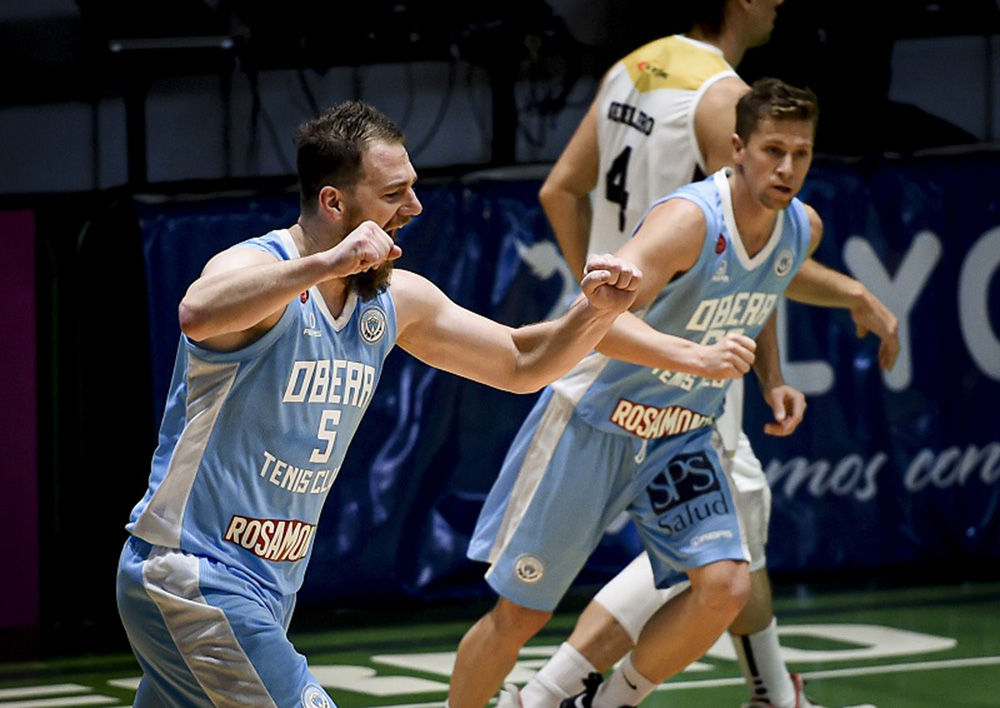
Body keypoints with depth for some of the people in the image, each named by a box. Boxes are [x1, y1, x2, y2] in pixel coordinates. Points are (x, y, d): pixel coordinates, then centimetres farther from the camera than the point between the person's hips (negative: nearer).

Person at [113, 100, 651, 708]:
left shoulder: (396, 301, 7)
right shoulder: (260, 267, -18)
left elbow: (521, 364, 15)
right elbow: (199, 313, -42)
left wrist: (597, 311, -4)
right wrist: (327, 262, -48)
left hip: (266, 590, 9)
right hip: (191, 581, -9)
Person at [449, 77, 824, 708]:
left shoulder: (803, 229, -5)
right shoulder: (690, 219, -29)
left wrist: (772, 379, 4)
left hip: (682, 437, 5)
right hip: (593, 424, -5)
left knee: (726, 586, -16)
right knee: (520, 614, 2)